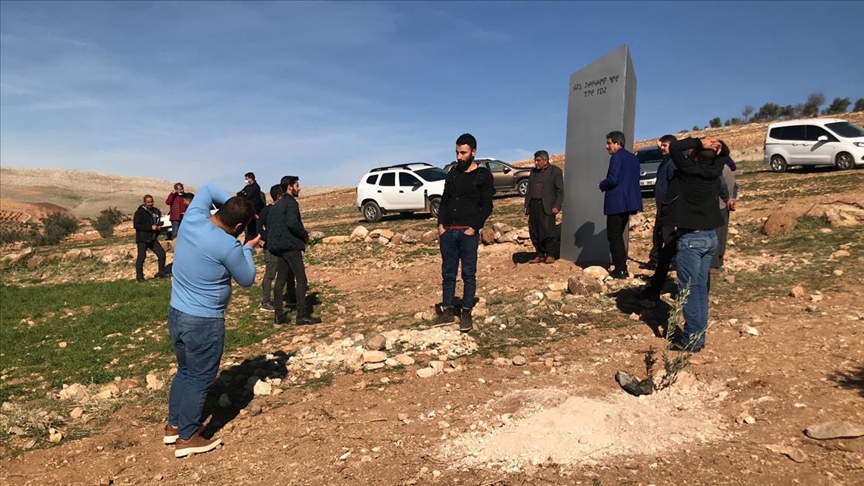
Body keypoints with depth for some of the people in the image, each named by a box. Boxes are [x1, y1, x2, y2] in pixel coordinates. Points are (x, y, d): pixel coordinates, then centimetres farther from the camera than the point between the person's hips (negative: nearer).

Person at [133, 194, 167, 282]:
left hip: (153, 238, 6)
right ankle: (139, 276, 2)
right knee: (141, 257, -8)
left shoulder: (156, 211, 13)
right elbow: (136, 225, -15)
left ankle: (161, 273, 15)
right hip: (142, 239, -6)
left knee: (162, 253, 2)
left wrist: (159, 226, 2)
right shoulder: (139, 212, -8)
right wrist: (150, 227, -20)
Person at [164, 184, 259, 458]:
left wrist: (236, 203, 6)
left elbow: (208, 189, 14)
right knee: (200, 380, 8)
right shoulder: (229, 246, -24)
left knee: (185, 371, 23)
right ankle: (187, 439, 19)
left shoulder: (193, 218, -5)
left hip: (176, 314, 8)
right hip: (204, 322, -8)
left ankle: (173, 426, 35)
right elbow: (247, 280, -8)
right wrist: (248, 249, 4)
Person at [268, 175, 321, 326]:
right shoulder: (291, 203, -10)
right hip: (291, 246, -9)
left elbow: (269, 224, 19)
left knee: (281, 280, 11)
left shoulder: (276, 206, 18)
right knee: (301, 280, -7)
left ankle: (278, 315, 13)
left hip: (278, 246, 9)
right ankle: (302, 315, -9)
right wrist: (305, 235, -10)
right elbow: (292, 223, -24)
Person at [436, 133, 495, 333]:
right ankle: (447, 310, 17)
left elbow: (486, 206, -4)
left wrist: (474, 227, -13)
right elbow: (444, 201, 15)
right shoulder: (453, 173, 14)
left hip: (468, 233, -4)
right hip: (448, 232, 5)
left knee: (468, 274, 1)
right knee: (448, 273, 8)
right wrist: (441, 224, 3)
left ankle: (466, 313, 9)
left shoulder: (483, 176, 0)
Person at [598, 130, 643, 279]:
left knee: (614, 236, -3)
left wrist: (602, 185, -2)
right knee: (618, 235, 17)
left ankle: (620, 270, -4)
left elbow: (613, 179, -21)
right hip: (629, 201, 9)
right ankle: (622, 267, 17)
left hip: (616, 202, -9)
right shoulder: (633, 157, 16)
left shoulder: (617, 157, -11)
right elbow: (634, 180, 19)